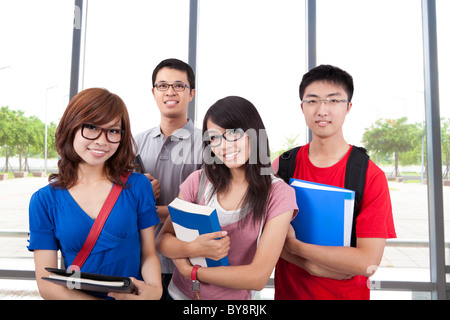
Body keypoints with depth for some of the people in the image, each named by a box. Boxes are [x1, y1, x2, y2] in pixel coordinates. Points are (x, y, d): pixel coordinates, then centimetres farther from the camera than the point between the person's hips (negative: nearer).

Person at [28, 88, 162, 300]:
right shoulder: (44, 201, -1)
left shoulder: (138, 186, -1)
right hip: (74, 295, 0)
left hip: (133, 295, 1)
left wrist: (155, 288, -18)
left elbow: (148, 254, 2)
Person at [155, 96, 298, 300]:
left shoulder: (278, 194, -18)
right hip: (179, 293, 3)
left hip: (233, 296, -2)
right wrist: (193, 249, -25)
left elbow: (258, 277, -21)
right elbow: (162, 240, -6)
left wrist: (191, 271, -17)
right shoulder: (199, 181, -10)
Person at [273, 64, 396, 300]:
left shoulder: (371, 176, -15)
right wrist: (316, 266, -21)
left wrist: (294, 245, -19)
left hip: (347, 293, -2)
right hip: (288, 291, 2)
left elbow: (368, 261, -20)